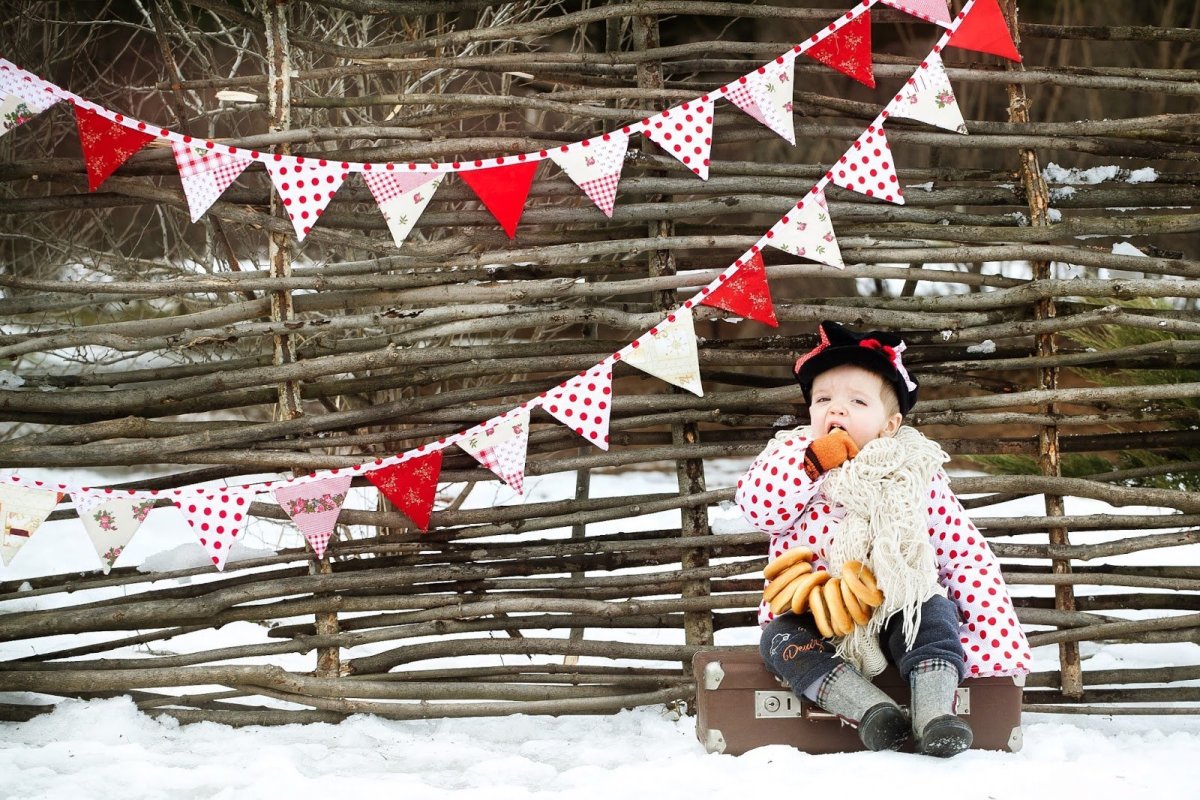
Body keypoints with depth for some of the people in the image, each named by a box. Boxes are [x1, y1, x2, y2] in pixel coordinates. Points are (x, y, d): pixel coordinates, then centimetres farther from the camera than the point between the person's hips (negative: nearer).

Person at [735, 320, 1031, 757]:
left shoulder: (915, 475, 2)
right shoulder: (792, 464, 6)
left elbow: (965, 552, 1)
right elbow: (758, 507, -15)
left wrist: (991, 625, -10)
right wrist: (815, 457, -18)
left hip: (898, 612, 0)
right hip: (812, 615, 0)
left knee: (933, 610, -29)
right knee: (782, 638, -28)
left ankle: (934, 714, -38)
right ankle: (872, 710, -40)